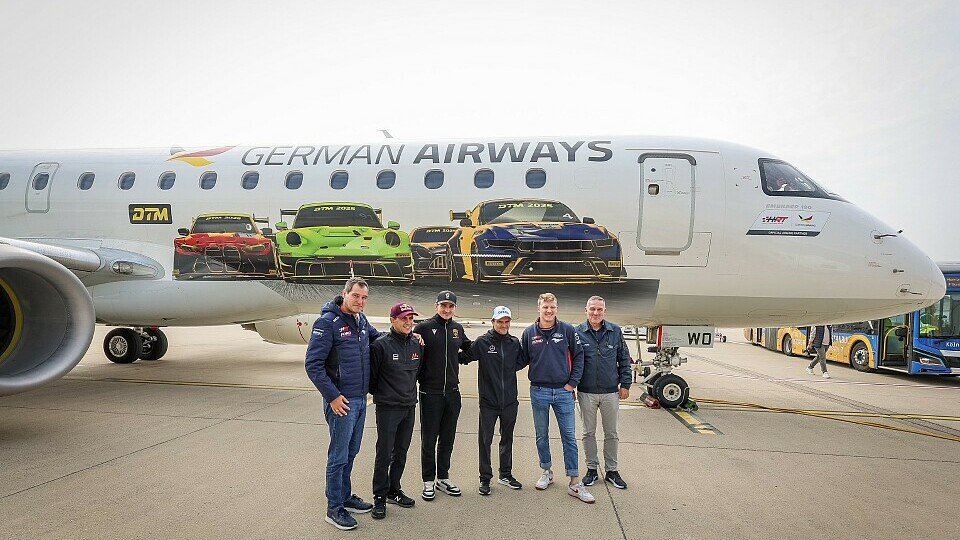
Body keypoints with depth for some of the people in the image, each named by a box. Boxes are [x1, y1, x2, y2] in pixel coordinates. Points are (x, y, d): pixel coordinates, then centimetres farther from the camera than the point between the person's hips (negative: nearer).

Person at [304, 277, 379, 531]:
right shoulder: (327, 322, -15)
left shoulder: (361, 320, 7)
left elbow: (377, 336, 27)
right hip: (341, 401, -7)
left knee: (351, 453, 18)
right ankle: (335, 508, 15)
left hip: (361, 399, 8)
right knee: (339, 456, 2)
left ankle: (345, 497, 33)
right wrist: (333, 396, -17)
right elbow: (313, 364, -17)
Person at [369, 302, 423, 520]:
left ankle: (394, 490, 29)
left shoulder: (416, 345, 6)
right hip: (387, 408, -6)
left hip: (409, 407, 6)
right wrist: (380, 394, 3)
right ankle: (380, 497, 11)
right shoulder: (381, 345, -13)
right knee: (384, 454, -1)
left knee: (401, 453, 14)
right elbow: (371, 375, -8)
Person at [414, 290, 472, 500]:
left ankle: (443, 477, 27)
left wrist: (456, 359, 9)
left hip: (452, 391, 5)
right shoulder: (424, 327, -7)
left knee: (447, 439, 13)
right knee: (429, 439, 4)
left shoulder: (458, 329, 8)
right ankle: (428, 481, 17)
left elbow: (468, 349, 24)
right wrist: (421, 375, -13)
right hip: (430, 392, -4)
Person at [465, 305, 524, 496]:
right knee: (485, 440, 3)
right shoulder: (482, 342, -8)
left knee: (507, 439, 16)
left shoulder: (515, 343, 3)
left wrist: (510, 369, 5)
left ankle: (506, 474, 32)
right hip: (488, 401, -3)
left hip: (510, 401, 4)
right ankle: (485, 478, 17)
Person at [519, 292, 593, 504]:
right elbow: (522, 359, 8)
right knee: (541, 435, 13)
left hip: (563, 391, -1)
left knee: (569, 437, 1)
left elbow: (578, 357, 0)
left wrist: (573, 382, -5)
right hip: (539, 392, 1)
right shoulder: (529, 333, 1)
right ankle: (546, 472, 31)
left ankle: (575, 483, 7)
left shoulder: (567, 330, -4)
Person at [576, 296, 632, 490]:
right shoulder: (578, 333, -3)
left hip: (611, 392, 1)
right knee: (589, 433, 10)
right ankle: (592, 469, 24)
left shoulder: (615, 332, 1)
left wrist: (625, 384, 2)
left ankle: (612, 470, 23)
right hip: (586, 392, -1)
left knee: (611, 433, 10)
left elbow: (624, 360, 7)